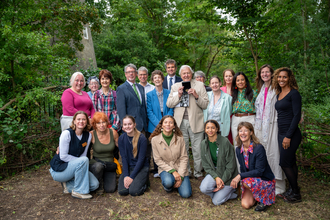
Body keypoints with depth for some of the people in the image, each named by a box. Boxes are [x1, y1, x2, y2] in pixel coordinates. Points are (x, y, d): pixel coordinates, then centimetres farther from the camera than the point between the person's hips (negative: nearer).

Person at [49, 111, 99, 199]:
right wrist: (79, 161, -17)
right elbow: (63, 156, -19)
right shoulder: (67, 133, -18)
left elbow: (83, 155, 3)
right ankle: (78, 191, -17)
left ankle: (68, 186, 8)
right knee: (83, 160, -33)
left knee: (95, 184, -10)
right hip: (58, 169, -6)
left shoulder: (88, 136, -1)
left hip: (72, 167, 6)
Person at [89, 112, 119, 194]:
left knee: (110, 189, -15)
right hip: (96, 162, -1)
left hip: (110, 164, 2)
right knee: (98, 166, -38)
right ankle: (99, 186, -7)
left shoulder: (113, 133, -5)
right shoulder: (91, 135, -12)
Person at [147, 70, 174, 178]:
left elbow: (171, 109, 4)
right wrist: (158, 124, -12)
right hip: (154, 126, 0)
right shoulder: (149, 94, 3)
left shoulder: (168, 93, 6)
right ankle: (156, 171, 19)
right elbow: (149, 112, -2)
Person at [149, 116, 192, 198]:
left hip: (180, 168, 2)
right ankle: (168, 187, 4)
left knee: (186, 194, -14)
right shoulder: (155, 139, -10)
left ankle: (177, 182, 18)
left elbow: (184, 158, -5)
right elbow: (158, 160, -8)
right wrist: (172, 171, -18)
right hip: (165, 168, -1)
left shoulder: (179, 138, -7)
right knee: (168, 182, -35)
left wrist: (180, 176, -14)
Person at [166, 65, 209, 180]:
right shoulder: (175, 86, 12)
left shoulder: (200, 85, 7)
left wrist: (196, 96, -15)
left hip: (195, 122, -1)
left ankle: (198, 173, 19)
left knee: (198, 150, 2)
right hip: (180, 122, 2)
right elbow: (169, 104, 5)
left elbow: (205, 105, 1)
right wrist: (178, 95, -9)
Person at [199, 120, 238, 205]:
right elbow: (206, 164, -1)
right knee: (204, 188, -24)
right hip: (214, 172, 4)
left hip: (227, 175, -4)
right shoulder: (203, 144, -3)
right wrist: (216, 177, -15)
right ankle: (221, 191, 6)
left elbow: (231, 165, -15)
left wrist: (222, 181, -15)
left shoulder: (225, 142, -18)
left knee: (216, 201, -10)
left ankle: (231, 190, 16)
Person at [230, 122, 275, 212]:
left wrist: (240, 176, -29)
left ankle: (264, 199, -5)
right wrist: (236, 180, -10)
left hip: (265, 180, -5)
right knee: (245, 205, -12)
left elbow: (259, 171, -24)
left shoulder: (259, 148, -23)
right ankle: (258, 195, 19)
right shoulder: (238, 150, -3)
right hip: (250, 179, 5)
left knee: (248, 181, -35)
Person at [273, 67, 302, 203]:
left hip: (291, 134, -8)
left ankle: (296, 194, 13)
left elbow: (297, 116, -16)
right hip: (282, 133, 8)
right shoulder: (279, 94, 12)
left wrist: (288, 136, -19)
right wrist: (283, 135, 12)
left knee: (285, 163, -3)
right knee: (290, 163, 15)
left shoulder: (294, 93, -11)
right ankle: (293, 189, 28)